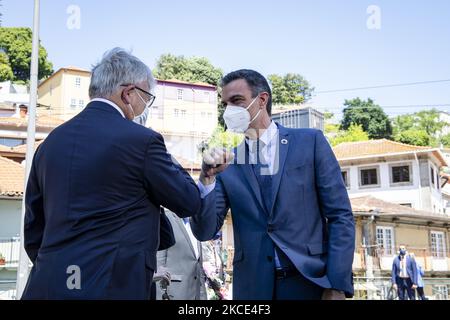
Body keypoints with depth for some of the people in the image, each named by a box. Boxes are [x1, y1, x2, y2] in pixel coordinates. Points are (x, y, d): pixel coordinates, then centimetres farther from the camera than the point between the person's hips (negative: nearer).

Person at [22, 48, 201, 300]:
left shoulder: (50, 142, 8)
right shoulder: (142, 140, -10)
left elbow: (34, 230, 13)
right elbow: (190, 202, 0)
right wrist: (162, 158, 11)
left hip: (48, 285, 6)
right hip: (115, 285, -6)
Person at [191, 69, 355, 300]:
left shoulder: (310, 142, 0)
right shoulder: (227, 162, 5)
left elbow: (340, 216, -3)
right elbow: (205, 232, 1)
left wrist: (337, 285, -11)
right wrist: (207, 179, -14)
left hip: (311, 282, -2)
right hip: (253, 287, 2)